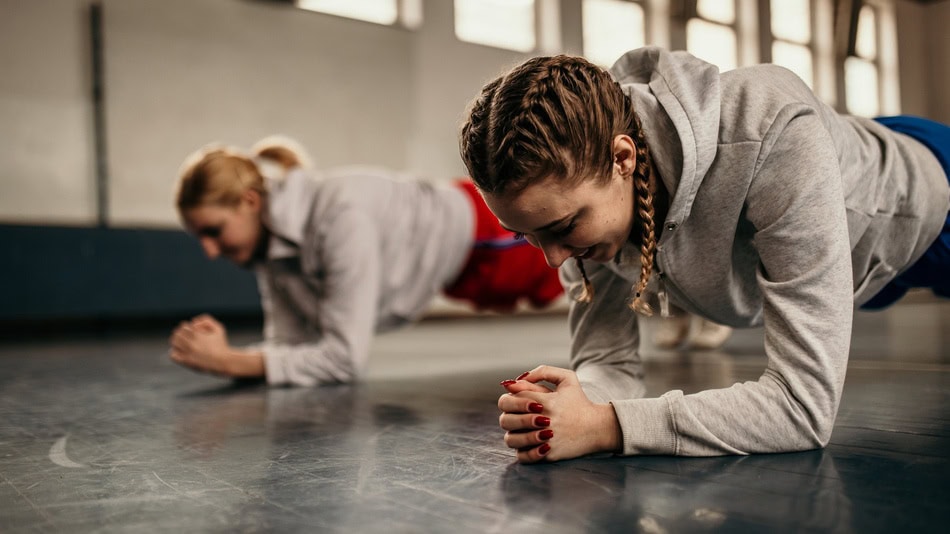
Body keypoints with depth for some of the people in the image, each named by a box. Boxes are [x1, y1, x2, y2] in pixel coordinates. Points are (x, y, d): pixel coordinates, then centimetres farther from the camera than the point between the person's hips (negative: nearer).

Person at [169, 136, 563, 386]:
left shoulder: (340, 213, -44)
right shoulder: (267, 235, -20)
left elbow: (346, 356, -43)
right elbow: (292, 341, -16)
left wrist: (232, 363, -45)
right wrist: (226, 353, -35)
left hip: (480, 235, -6)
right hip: (454, 270, 6)